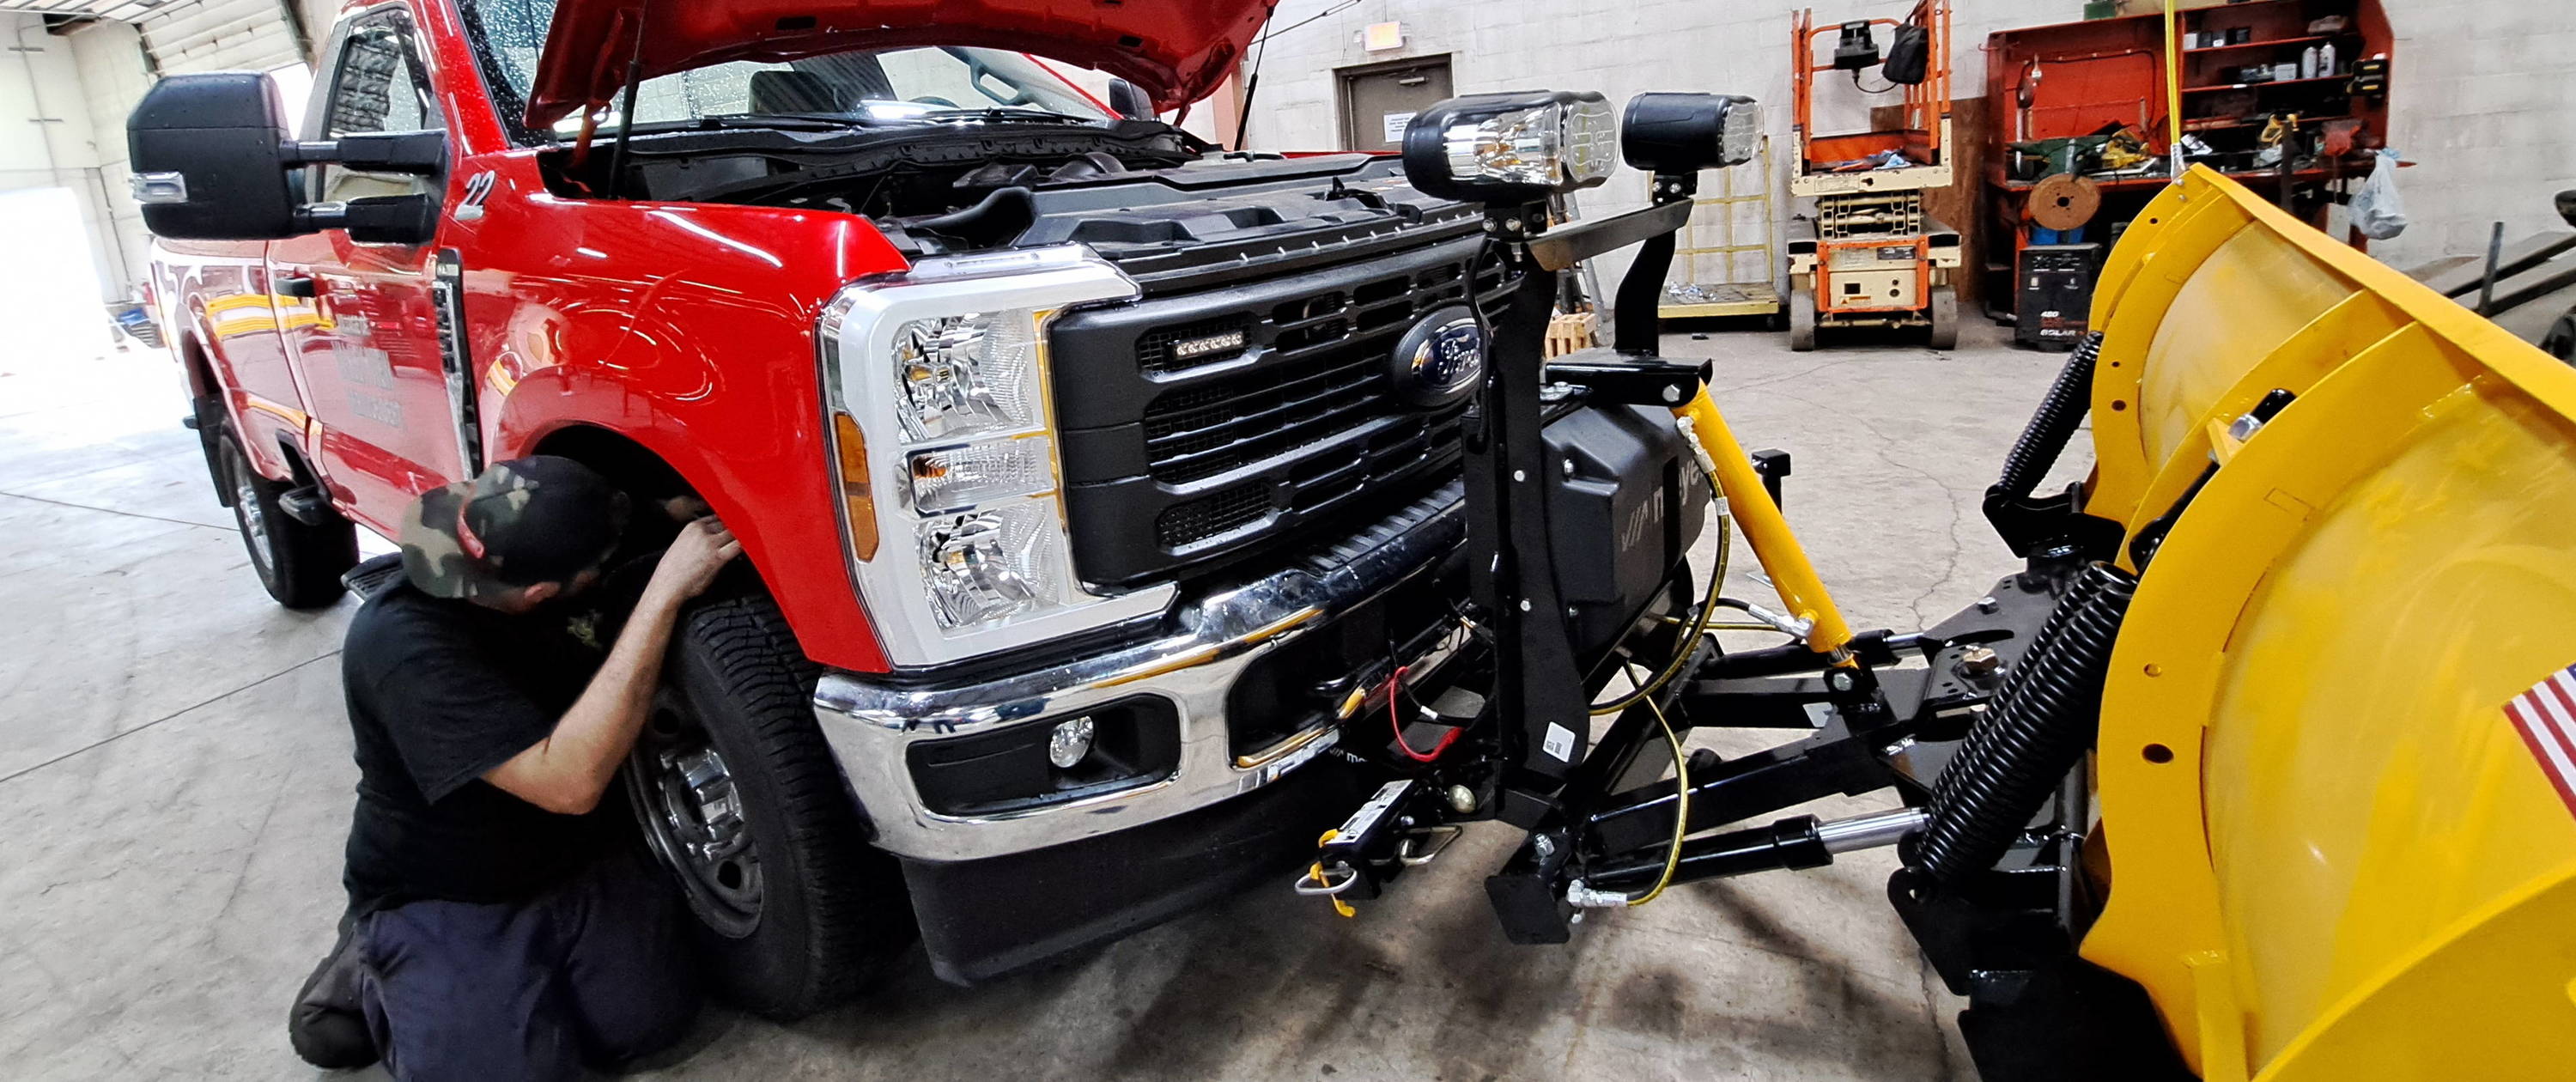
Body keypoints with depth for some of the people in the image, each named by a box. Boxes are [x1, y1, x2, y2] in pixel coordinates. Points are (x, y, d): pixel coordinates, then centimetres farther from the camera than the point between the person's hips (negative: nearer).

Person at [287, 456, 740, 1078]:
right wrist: (664, 593, -44)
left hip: (580, 864, 5)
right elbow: (571, 780, -41)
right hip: (441, 901, -5)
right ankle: (372, 976, 8)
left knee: (651, 1020, -12)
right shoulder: (404, 647, -31)